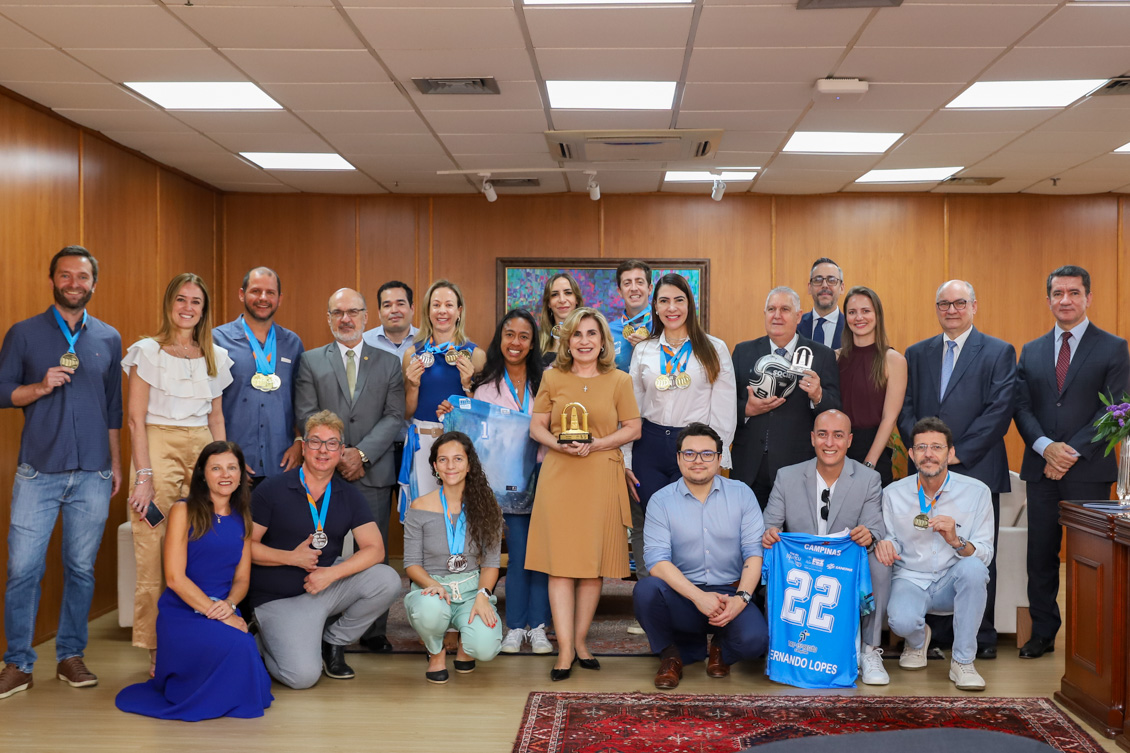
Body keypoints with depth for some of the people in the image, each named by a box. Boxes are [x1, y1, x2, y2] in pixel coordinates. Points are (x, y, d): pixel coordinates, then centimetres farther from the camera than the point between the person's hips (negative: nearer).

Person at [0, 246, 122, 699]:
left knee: (81, 568, 7)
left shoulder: (109, 339, 11)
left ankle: (70, 656, 19)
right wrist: (41, 386, -14)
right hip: (39, 471, -2)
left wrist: (116, 462, 13)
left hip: (93, 474, 2)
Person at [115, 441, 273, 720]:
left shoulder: (242, 519, 13)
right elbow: (175, 577, -10)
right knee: (235, 647, -34)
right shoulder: (184, 511, -3)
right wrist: (216, 613, -17)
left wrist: (229, 605, -9)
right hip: (182, 613, -4)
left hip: (225, 612, 5)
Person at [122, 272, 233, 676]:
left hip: (203, 449, 3)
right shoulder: (148, 351, 2)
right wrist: (143, 475, -10)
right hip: (159, 448, -3)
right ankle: (157, 651, 2)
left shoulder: (215, 356, 14)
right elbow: (136, 419, -2)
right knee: (155, 551, -6)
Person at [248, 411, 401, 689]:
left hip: (328, 586, 4)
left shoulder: (350, 497, 3)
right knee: (303, 676, -23)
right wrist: (291, 557, -18)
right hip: (280, 598, -4)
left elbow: (375, 549, -7)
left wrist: (331, 573, -20)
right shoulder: (271, 490, -6)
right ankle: (263, 642, 13)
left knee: (387, 580, -20)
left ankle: (333, 640, 3)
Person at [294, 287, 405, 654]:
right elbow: (307, 415, 1)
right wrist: (336, 455, -10)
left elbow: (395, 416, 2)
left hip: (373, 473, 1)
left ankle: (374, 632, 12)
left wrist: (362, 453, -10)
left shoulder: (389, 363, 11)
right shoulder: (311, 361, 10)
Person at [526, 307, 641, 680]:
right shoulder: (552, 378, 8)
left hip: (601, 478, 0)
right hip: (559, 477, 0)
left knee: (594, 562, 4)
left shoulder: (619, 380, 6)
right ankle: (565, 648, -1)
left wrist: (596, 445, -10)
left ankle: (581, 639, 18)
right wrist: (559, 444, -12)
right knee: (561, 563, -4)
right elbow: (537, 426, 9)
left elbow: (633, 428, 4)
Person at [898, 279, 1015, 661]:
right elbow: (905, 409, 9)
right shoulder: (917, 354, 14)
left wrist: (958, 452, -12)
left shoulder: (999, 352, 3)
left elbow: (1000, 410, -6)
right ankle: (937, 632, 13)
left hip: (977, 469, -3)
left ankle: (982, 636, 15)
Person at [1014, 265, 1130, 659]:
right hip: (1041, 469, 3)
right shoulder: (1031, 351, 13)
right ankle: (1043, 633, 17)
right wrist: (1046, 447, -11)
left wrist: (1072, 451, -14)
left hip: (1089, 470, -3)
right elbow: (1022, 407, 6)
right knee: (1040, 555, 7)